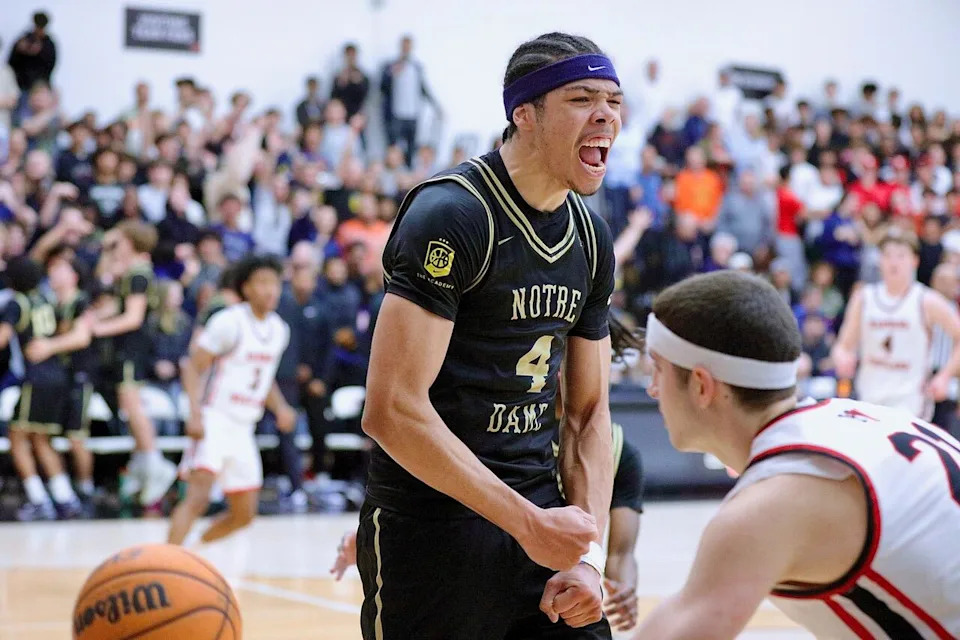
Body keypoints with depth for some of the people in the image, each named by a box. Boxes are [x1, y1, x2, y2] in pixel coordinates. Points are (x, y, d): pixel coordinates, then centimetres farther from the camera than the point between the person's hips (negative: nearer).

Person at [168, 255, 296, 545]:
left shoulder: (279, 330, 10)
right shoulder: (230, 322, -12)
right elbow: (193, 366, -12)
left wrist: (280, 407, 6)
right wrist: (196, 413, -25)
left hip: (244, 429, 8)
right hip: (214, 421, -8)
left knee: (244, 515, 11)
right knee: (198, 497, -24)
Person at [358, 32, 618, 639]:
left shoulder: (591, 236, 8)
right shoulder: (452, 214, -16)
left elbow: (587, 411, 13)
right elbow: (392, 410, -23)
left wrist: (588, 554, 0)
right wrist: (528, 523, -21)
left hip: (539, 515, 7)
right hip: (431, 525, -7)